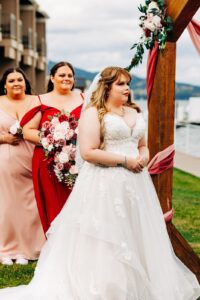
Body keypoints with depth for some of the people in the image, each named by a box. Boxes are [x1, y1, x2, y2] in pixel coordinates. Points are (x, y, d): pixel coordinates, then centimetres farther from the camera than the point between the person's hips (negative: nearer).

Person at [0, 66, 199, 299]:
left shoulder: (134, 112, 17)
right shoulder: (93, 113, -7)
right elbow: (88, 152, -17)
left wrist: (144, 157, 0)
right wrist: (124, 160, -16)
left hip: (135, 182, 8)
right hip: (105, 185, -7)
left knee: (136, 235, 11)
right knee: (106, 240, -4)